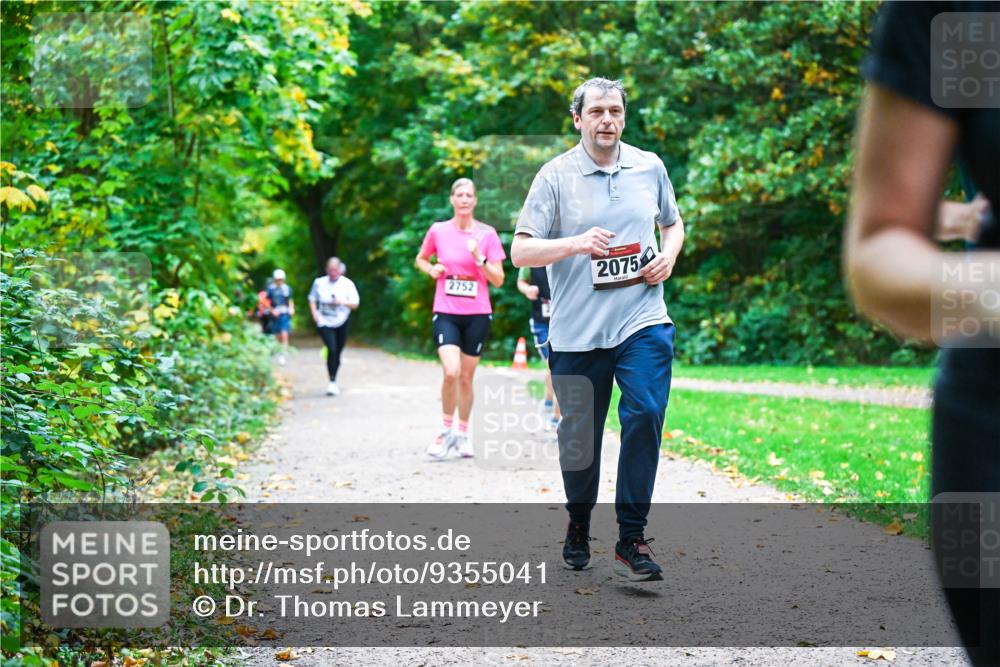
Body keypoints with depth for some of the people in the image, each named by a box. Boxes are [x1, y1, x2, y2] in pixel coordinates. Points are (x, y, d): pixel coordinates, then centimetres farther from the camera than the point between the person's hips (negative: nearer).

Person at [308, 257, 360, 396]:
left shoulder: (347, 284, 0)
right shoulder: (319, 283, 2)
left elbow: (355, 304, -1)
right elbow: (312, 299, 14)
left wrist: (343, 302, -19)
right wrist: (315, 313, -2)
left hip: (341, 322, 2)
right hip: (325, 322, -1)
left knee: (337, 352, 7)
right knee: (332, 350, -19)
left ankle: (334, 381, 24)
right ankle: (332, 382, -14)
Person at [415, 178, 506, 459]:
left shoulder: (487, 234, -1)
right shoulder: (438, 231, 1)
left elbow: (498, 280, -1)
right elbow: (421, 259, 18)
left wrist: (479, 258, -16)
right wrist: (432, 270, -3)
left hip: (477, 314, 1)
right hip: (446, 313, -1)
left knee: (466, 377, 8)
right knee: (451, 372, -18)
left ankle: (463, 434, 25)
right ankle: (446, 430, 1)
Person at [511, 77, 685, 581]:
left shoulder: (650, 167, 10)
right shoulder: (555, 176, -1)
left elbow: (672, 222, 26)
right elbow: (520, 251, -6)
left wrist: (669, 255, 4)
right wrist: (575, 244, -22)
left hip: (642, 322, 1)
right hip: (576, 331, -1)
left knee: (644, 417, -16)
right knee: (578, 436, 7)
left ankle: (631, 539, -8)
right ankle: (578, 527, 32)